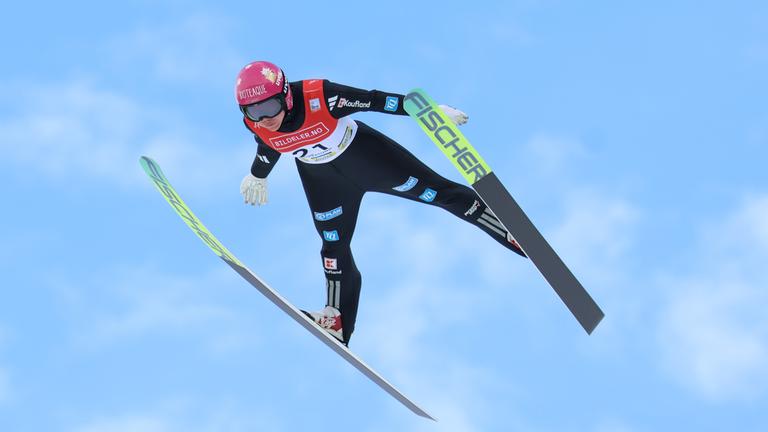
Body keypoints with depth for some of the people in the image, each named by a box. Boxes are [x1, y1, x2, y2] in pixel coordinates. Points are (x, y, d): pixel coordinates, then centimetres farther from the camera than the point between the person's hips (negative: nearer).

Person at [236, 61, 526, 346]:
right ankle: (337, 322, 24)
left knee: (434, 191, -2)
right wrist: (258, 176, 22)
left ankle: (515, 234, 8)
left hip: (362, 153, -3)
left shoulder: (318, 96, -38)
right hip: (320, 177, 4)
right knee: (334, 245, 9)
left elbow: (373, 100, -28)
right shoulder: (256, 125, -23)